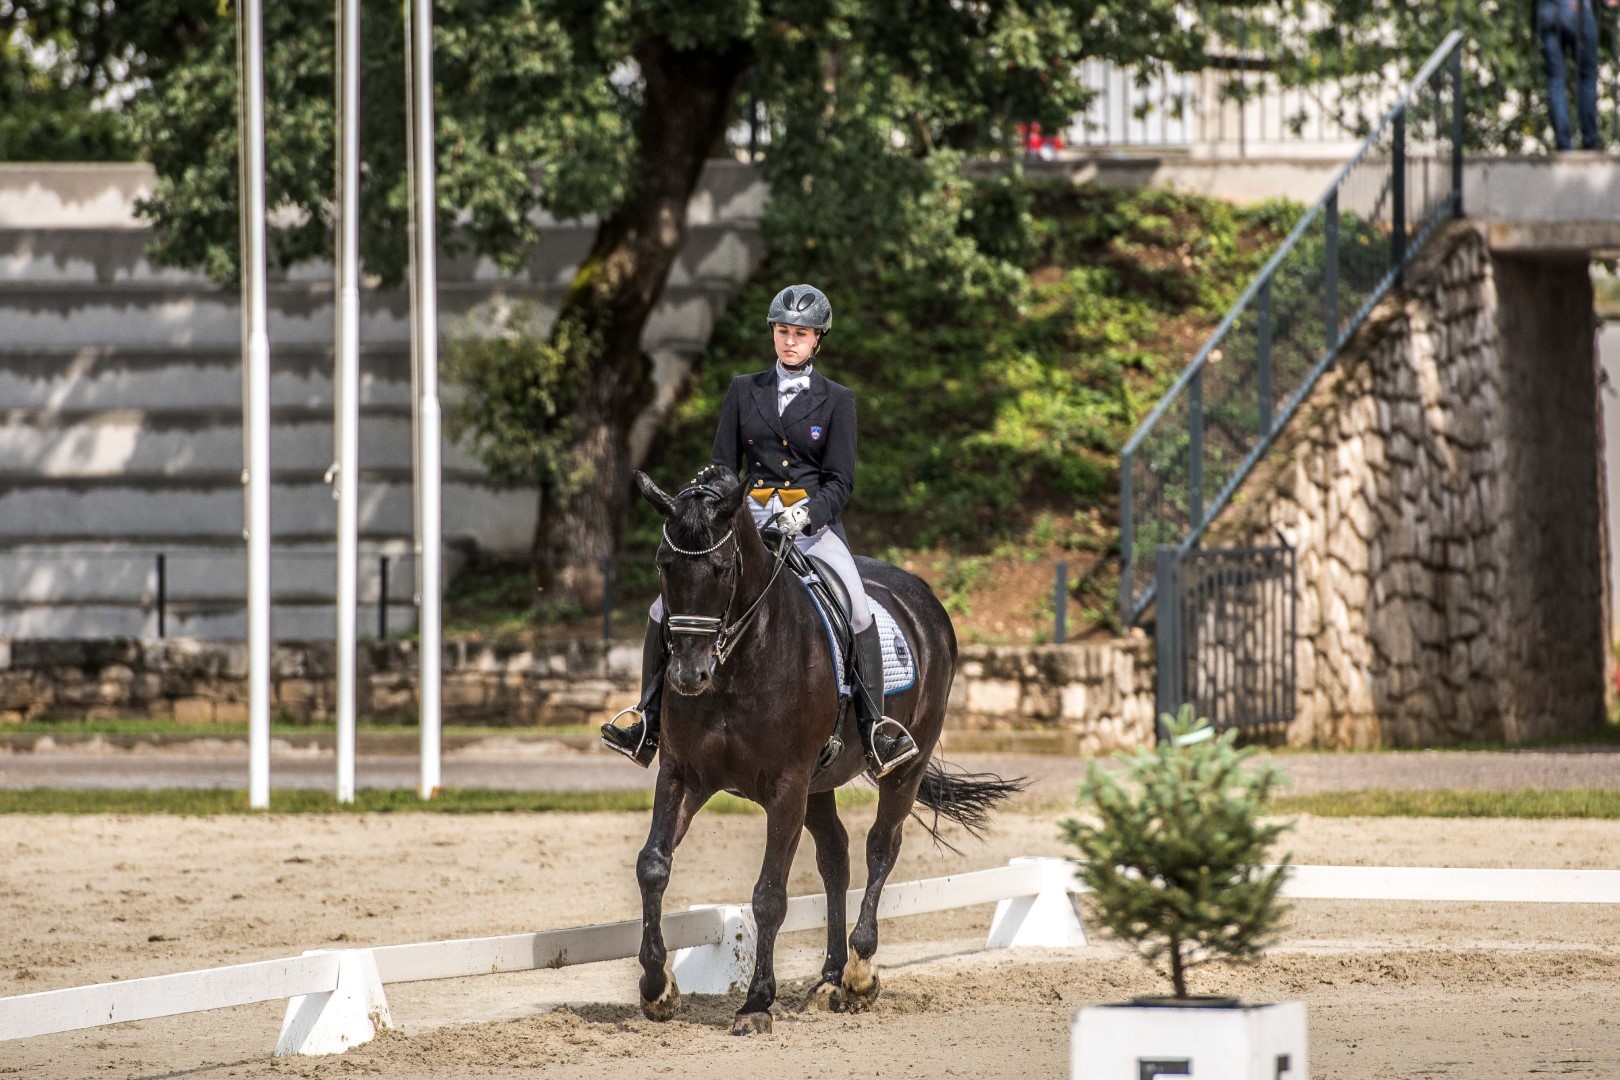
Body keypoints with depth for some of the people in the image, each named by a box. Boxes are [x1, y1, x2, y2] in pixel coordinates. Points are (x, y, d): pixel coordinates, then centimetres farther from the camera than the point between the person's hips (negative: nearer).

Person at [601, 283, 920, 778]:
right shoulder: (744, 391, 12)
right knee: (666, 606, -14)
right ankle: (648, 722, -3)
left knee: (857, 609, -30)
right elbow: (722, 465, 11)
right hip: (750, 522, 3)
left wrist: (808, 511, -20)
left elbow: (840, 482, 0)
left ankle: (875, 729, -26)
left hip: (813, 525, -3)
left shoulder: (836, 401, 6)